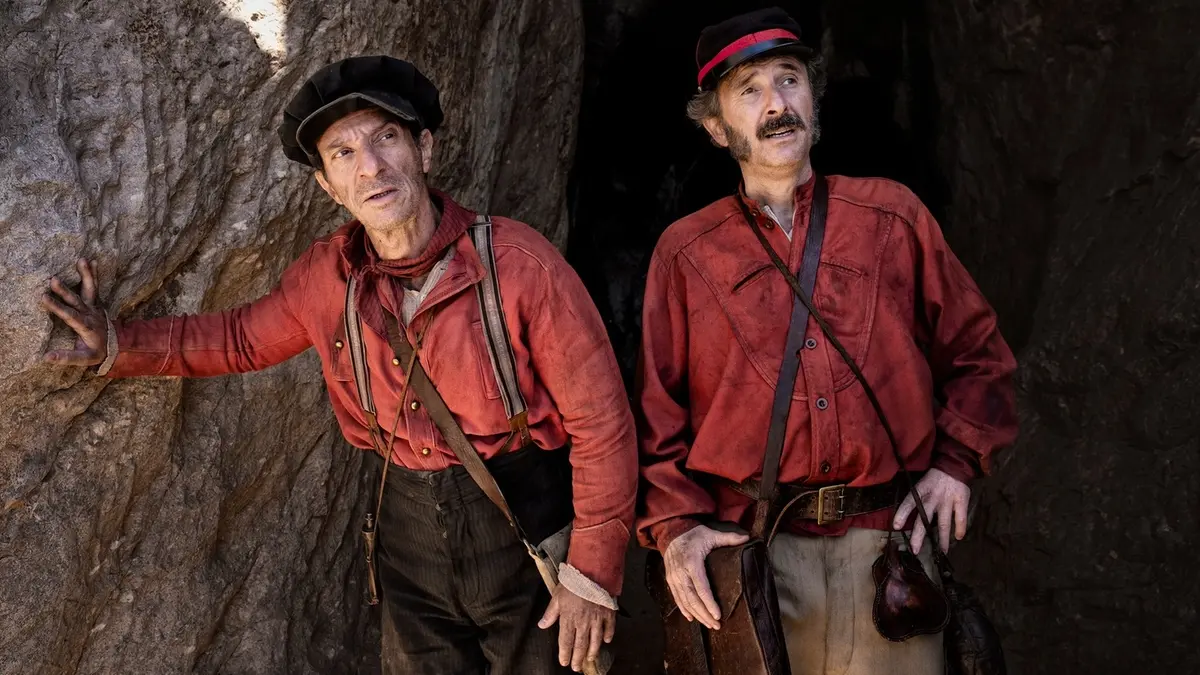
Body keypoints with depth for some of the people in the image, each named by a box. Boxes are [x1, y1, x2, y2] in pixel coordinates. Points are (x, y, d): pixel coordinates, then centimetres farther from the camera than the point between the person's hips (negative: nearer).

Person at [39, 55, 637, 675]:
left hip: (523, 526, -4)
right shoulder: (325, 275, -5)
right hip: (411, 523, 4)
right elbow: (244, 337, 16)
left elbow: (600, 420, -15)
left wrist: (592, 572, -14)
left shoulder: (521, 263, -20)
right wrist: (119, 345, 4)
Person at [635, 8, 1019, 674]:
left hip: (889, 537, 1)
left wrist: (956, 462, 0)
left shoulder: (891, 215, 6)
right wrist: (675, 528, -7)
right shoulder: (685, 251, 4)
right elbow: (658, 412, 5)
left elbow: (975, 351, 12)